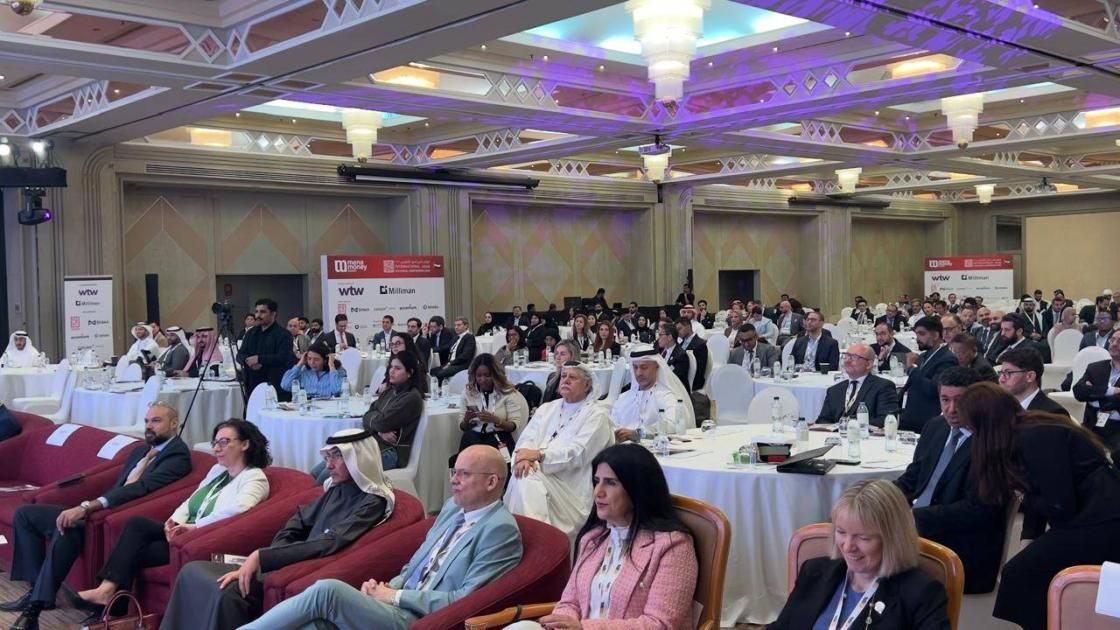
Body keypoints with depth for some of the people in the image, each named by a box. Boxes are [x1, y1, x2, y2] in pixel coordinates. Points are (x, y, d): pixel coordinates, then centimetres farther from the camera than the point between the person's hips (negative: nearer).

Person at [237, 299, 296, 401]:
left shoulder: (283, 334, -3)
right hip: (253, 385, 6)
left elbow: (283, 358, -14)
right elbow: (240, 355, 14)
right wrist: (249, 362, -9)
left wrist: (259, 359, -17)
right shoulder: (252, 333, 19)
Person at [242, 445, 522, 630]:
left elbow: (465, 601, -16)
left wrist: (395, 596, -11)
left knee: (327, 590, -23)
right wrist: (387, 588, 1)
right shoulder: (453, 507, 16)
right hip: (398, 605, 7)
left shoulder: (501, 529, -10)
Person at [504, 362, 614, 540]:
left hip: (570, 488, -5)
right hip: (540, 478, 5)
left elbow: (577, 454, -11)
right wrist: (524, 457, -16)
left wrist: (539, 455, -21)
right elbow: (526, 439, 8)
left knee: (529, 480, -29)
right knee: (523, 476, -27)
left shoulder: (596, 415, 3)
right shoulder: (546, 408, 22)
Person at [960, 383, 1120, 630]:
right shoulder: (1024, 434, 10)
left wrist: (1025, 496, -2)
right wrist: (1026, 546, 3)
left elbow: (1060, 505, -20)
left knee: (1019, 574, -7)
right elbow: (1038, 495, 11)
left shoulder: (1035, 438, -20)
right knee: (1027, 570, 12)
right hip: (1099, 517, 9)